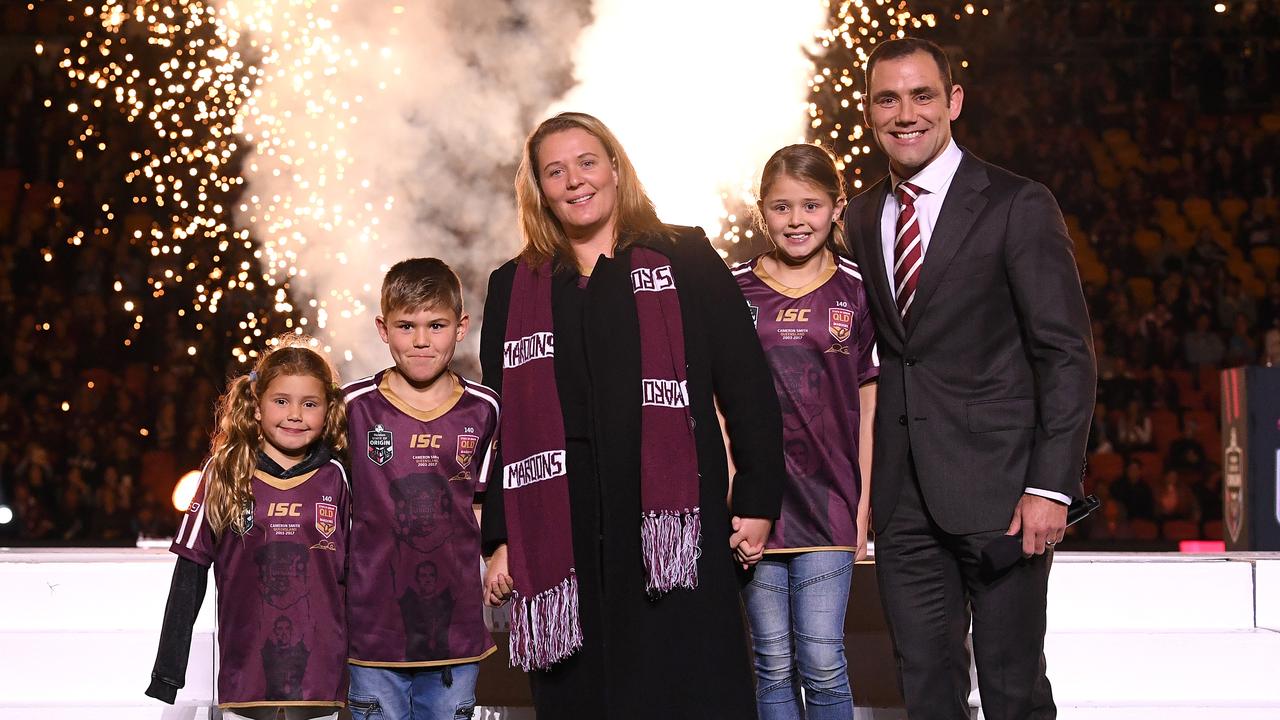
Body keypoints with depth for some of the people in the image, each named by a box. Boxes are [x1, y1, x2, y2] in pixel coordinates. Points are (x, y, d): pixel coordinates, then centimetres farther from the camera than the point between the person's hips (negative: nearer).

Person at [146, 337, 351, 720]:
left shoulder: (336, 479, 4)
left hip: (319, 674, 1)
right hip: (244, 671, 0)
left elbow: (354, 574, 8)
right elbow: (190, 572, 3)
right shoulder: (225, 474, 2)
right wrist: (167, 672, 1)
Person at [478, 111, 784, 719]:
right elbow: (498, 420, 13)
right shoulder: (514, 288, 13)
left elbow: (747, 384, 3)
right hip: (563, 539, 2)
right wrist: (501, 538, 7)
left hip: (674, 524, -2)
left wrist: (756, 501, -2)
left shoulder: (685, 259, 6)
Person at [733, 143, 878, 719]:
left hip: (828, 498, -1)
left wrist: (866, 498, 1)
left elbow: (869, 405, 6)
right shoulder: (733, 293, 4)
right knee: (773, 666, 7)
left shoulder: (856, 292, 4)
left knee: (822, 666, -3)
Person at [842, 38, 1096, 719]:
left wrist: (1051, 486, -14)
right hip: (903, 496, 5)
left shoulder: (1017, 206, -5)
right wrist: (864, 484, 5)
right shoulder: (860, 216, 11)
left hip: (997, 485, -5)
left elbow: (1068, 355, -7)